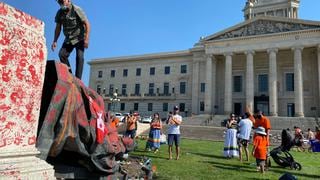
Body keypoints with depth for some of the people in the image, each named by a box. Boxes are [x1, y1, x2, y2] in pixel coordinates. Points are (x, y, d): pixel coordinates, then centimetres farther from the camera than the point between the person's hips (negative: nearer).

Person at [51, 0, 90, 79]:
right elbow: (58, 28, 9)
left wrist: (86, 39, -25)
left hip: (79, 38, -5)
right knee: (62, 54, -12)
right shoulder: (59, 13, 1)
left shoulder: (77, 10, -15)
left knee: (79, 57, -16)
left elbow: (87, 24, -17)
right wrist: (55, 41, 4)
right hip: (68, 39, 5)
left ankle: (78, 78, -15)